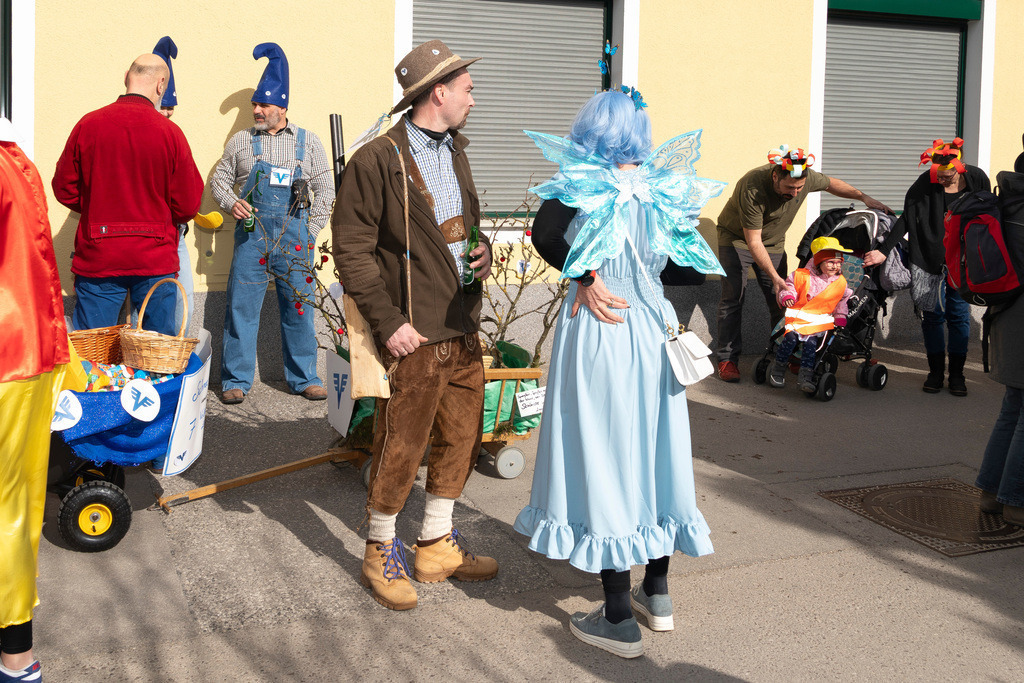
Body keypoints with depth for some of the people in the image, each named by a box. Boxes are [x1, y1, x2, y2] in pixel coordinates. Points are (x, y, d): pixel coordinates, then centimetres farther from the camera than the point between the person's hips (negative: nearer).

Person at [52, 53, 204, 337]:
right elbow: (188, 205, -5)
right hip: (155, 260, -1)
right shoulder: (170, 132, -8)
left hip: (96, 259, 1)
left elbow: (64, 189, 5)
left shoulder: (88, 124, -4)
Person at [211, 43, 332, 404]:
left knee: (298, 309, 5)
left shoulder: (308, 141, 8)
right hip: (251, 235, 0)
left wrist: (310, 231, 2)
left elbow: (325, 188, 10)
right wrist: (231, 203, -5)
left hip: (294, 238, 0)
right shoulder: (241, 141, 8)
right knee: (241, 307, 0)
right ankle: (235, 380, 10)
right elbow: (218, 178, 16)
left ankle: (304, 378, 17)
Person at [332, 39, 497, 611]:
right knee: (401, 447, 1)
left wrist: (482, 249, 4)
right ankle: (381, 554, 21)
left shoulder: (456, 150, 14)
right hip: (414, 333, -8)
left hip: (464, 327, 8)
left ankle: (436, 546, 30)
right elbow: (352, 252, -11)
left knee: (462, 437, 14)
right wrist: (388, 323, -16)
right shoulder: (377, 161, -11)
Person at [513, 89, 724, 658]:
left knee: (603, 450, 2)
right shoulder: (664, 188, 3)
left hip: (597, 334, -4)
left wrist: (587, 278, -12)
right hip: (654, 329, 5)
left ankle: (619, 619, 9)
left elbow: (544, 234, -24)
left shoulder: (584, 184, -8)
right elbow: (690, 262, 7)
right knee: (653, 446, 16)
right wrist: (635, 280, 4)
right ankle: (657, 592, 29)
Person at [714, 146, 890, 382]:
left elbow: (831, 183, 6)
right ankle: (728, 360, -7)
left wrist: (863, 197, 0)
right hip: (737, 238, -5)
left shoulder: (807, 178, -21)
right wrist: (774, 276, -38)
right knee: (732, 297, -11)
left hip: (773, 243, 5)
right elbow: (753, 241, -34)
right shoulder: (753, 189, -37)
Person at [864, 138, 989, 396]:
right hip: (931, 259, 0)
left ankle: (957, 374, 12)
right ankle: (935, 372, 13)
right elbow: (906, 220, -6)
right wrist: (884, 250, -12)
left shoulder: (977, 179, -5)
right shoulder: (925, 184, -9)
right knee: (933, 314, 1)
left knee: (959, 314, 1)